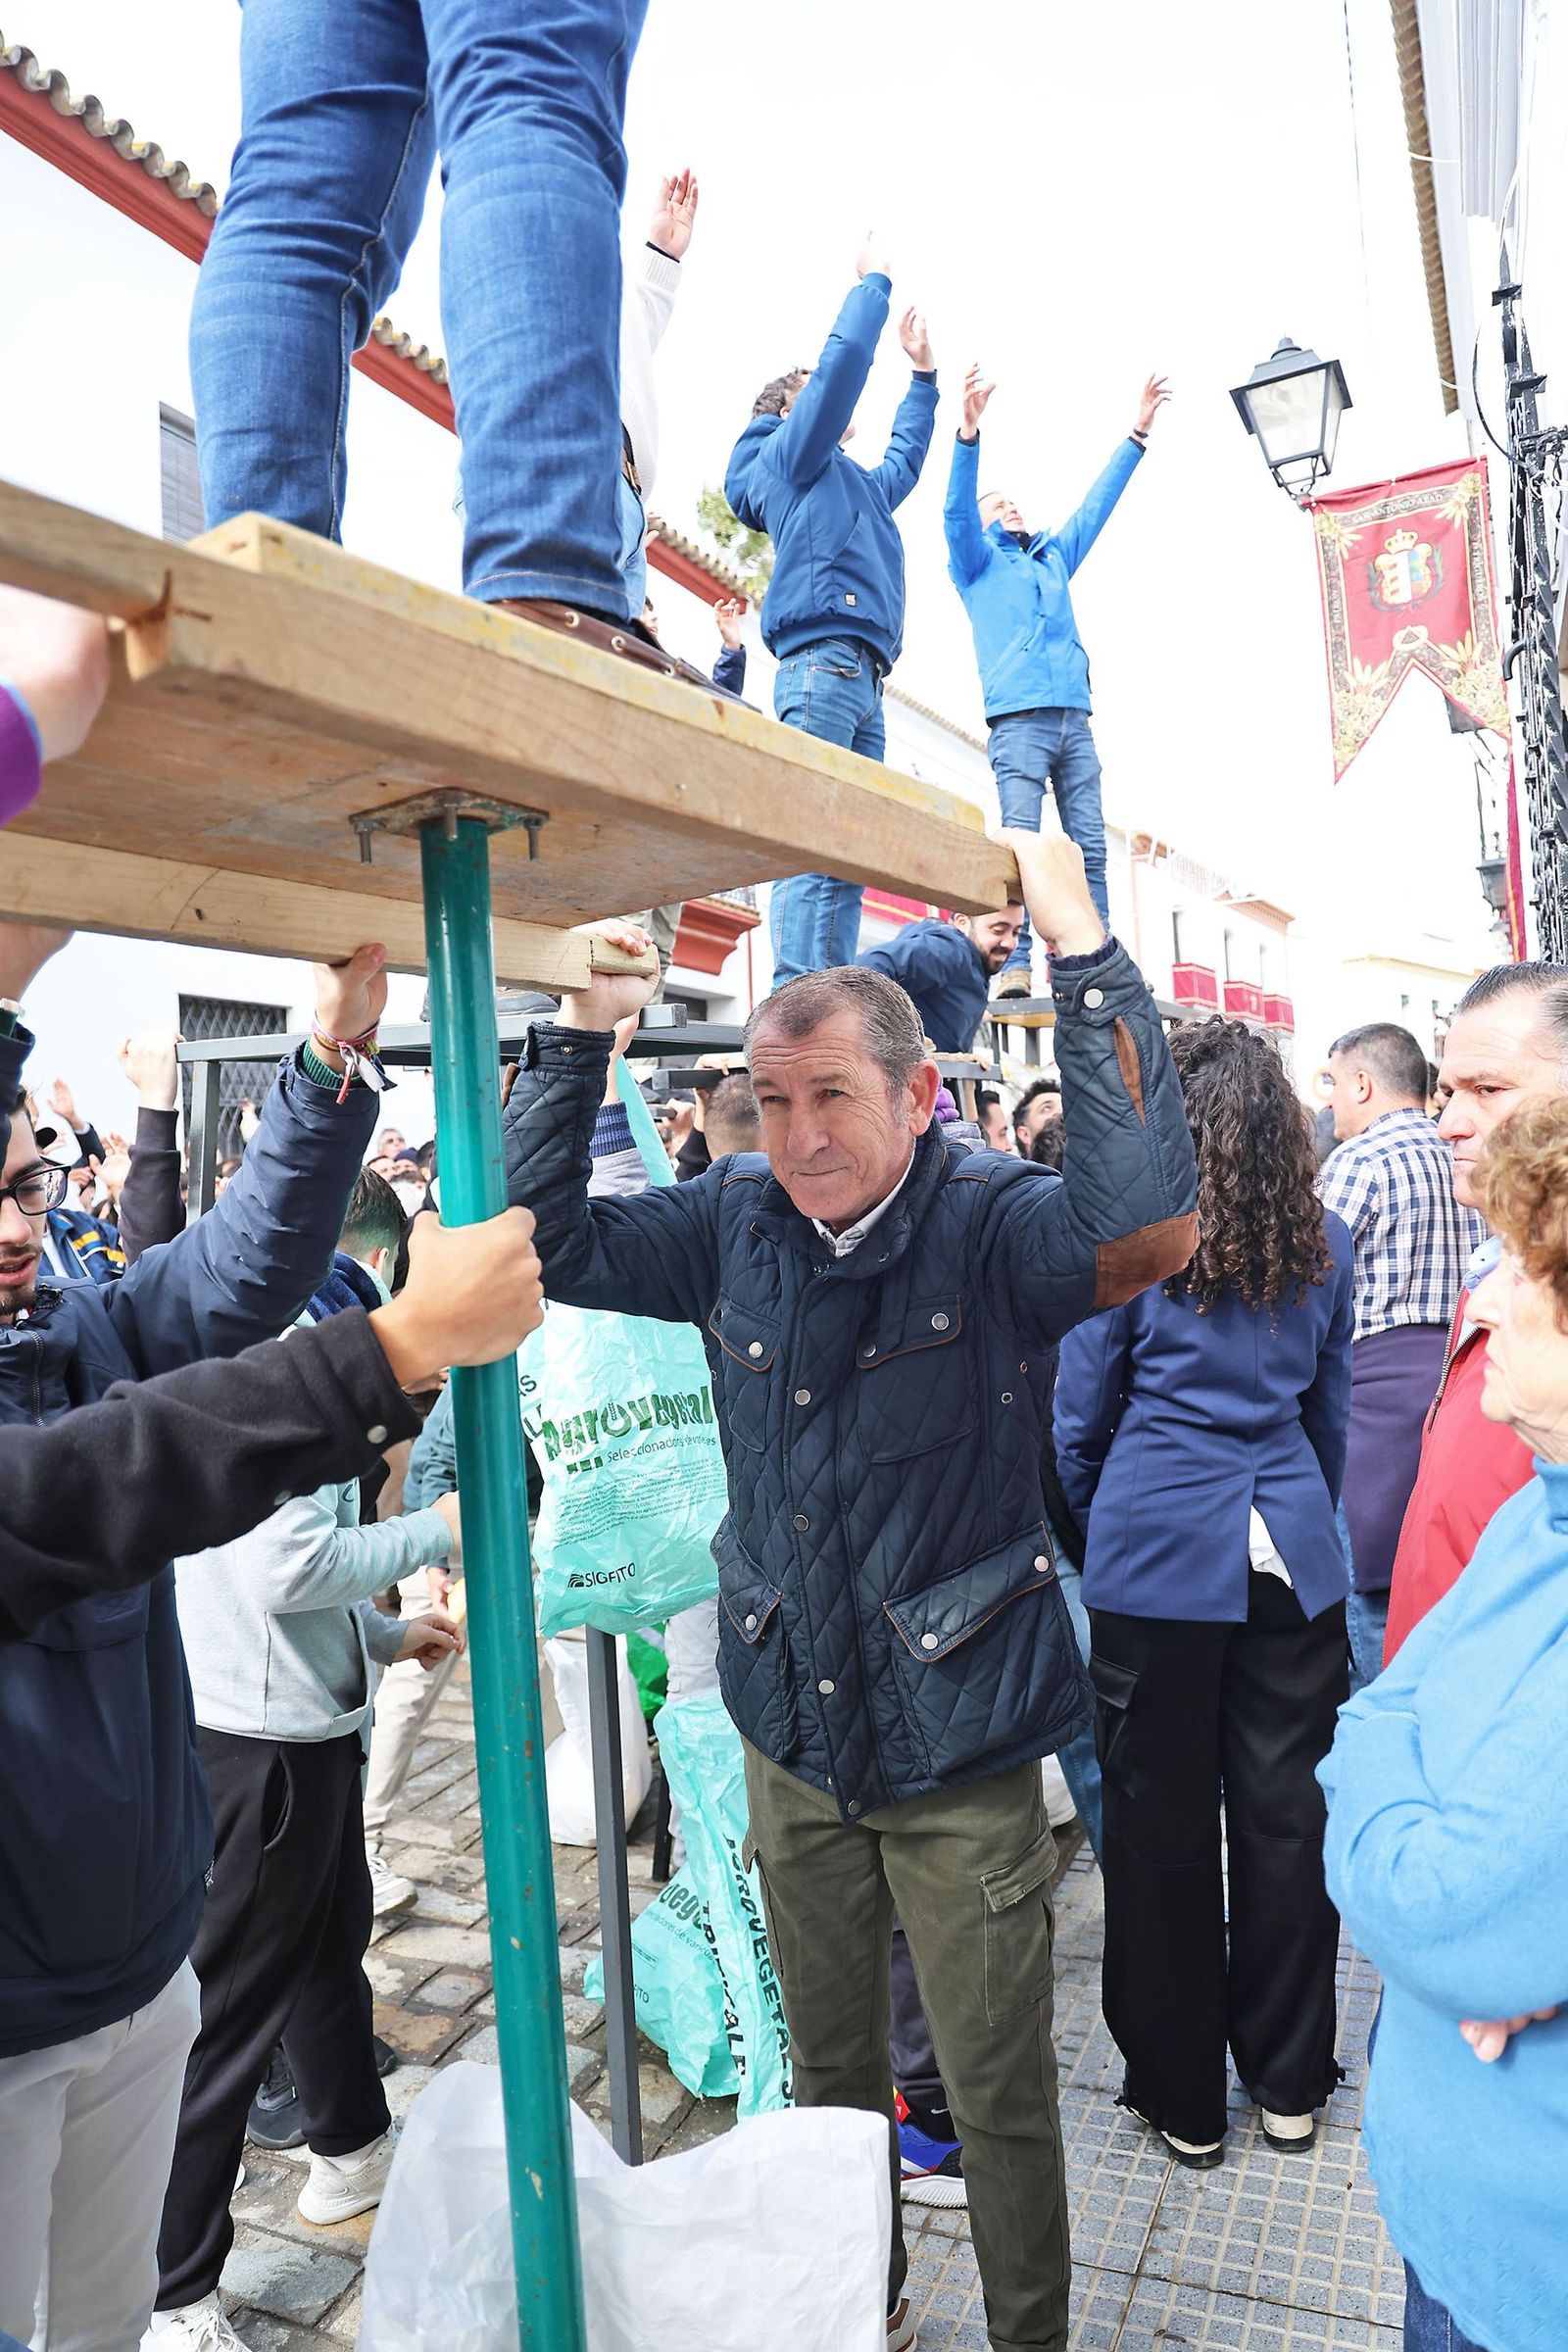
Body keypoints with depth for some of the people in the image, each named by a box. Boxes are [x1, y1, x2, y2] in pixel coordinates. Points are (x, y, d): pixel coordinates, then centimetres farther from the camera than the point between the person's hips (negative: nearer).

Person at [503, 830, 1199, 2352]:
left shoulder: (989, 1223, -17)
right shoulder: (734, 1222, -4)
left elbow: (1147, 1224, -37)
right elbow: (542, 1238, -4)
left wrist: (1083, 949, -33)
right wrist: (584, 1030, -12)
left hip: (961, 1749, -4)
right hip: (791, 1739, 5)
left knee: (1000, 2097, 13)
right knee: (828, 2067, 25)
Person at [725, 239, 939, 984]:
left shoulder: (855, 486, 35)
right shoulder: (790, 453, 12)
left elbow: (905, 460, 51)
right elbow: (842, 362, 4)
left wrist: (922, 374, 52)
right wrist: (874, 282, 16)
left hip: (860, 678, 9)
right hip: (823, 662, -9)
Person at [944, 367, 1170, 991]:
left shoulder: (1054, 555, 30)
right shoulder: (977, 562, 15)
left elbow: (1099, 502, 32)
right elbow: (956, 508, -1)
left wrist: (1138, 432, 27)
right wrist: (969, 432, -16)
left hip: (1075, 718, 5)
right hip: (1019, 718, -5)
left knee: (1089, 846, -3)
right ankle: (1014, 967, -19)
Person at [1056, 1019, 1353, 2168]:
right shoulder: (1325, 1244, 3)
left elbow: (1081, 1416, -2)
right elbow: (1333, 1411, 13)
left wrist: (1100, 1533, 15)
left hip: (1160, 1556, -4)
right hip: (1293, 1556, 4)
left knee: (1161, 1822, 10)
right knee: (1285, 1811, 15)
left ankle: (1183, 2097, 25)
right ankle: (1290, 2081, 32)